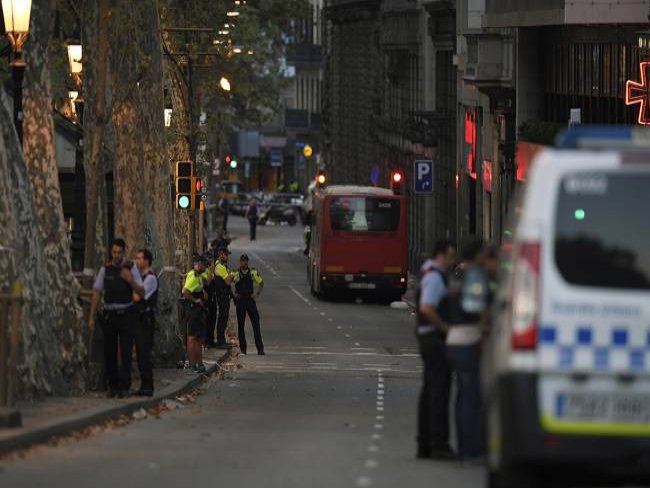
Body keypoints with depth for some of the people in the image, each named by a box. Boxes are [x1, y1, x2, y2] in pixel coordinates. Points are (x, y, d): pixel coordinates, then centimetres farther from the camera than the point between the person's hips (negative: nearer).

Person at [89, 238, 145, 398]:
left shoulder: (131, 268, 0)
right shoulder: (105, 269, 2)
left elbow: (141, 292, 1)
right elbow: (97, 293, 5)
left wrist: (131, 280, -18)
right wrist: (91, 317, 1)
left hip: (126, 314, -2)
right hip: (110, 314, 2)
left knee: (126, 352, -7)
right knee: (109, 352, 5)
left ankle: (124, 387, -6)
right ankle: (112, 386, 14)